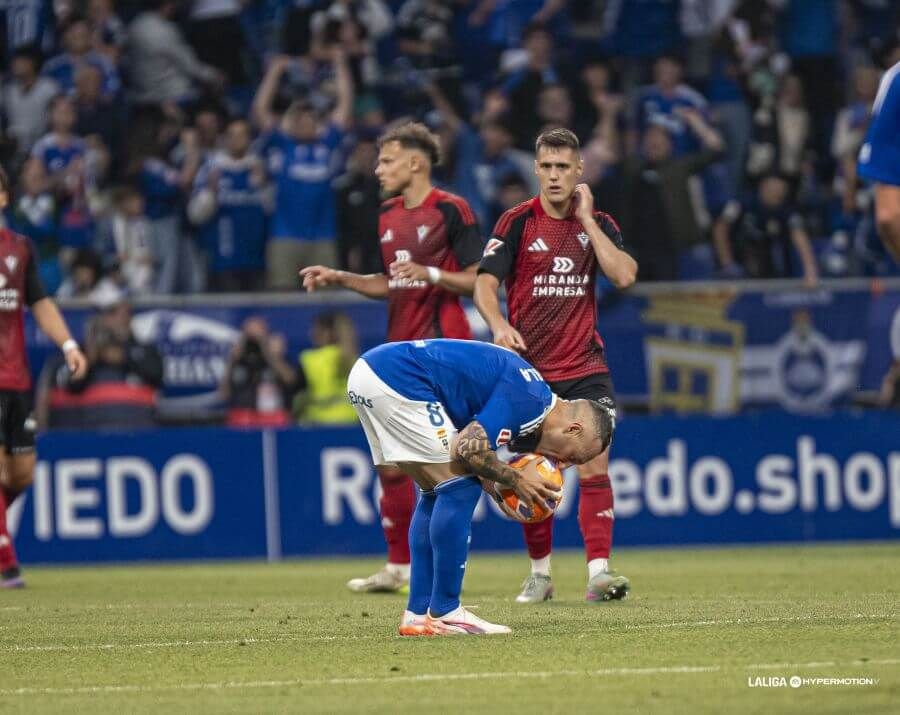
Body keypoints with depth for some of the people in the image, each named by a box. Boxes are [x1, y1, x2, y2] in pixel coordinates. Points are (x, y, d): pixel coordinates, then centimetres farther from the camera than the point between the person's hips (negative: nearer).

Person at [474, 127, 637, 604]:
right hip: (529, 367, -1)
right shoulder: (517, 222, -3)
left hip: (585, 367, 1)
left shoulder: (598, 223, 4)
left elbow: (624, 276, -12)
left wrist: (587, 218, -10)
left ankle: (598, 572, -17)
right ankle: (540, 574, 19)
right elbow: (485, 283, -9)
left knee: (595, 463, -13)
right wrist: (498, 323, -29)